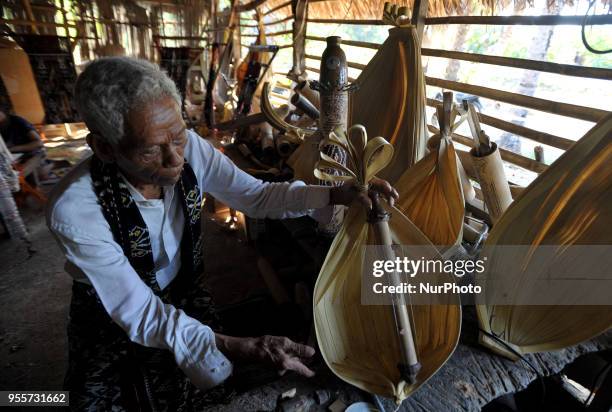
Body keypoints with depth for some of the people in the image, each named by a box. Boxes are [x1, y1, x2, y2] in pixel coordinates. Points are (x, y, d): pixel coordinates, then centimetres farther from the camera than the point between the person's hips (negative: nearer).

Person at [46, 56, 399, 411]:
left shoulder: (190, 148, -22)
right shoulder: (75, 209, -31)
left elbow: (257, 196, -12)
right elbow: (139, 314, -27)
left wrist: (335, 194, -24)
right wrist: (239, 348, -37)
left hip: (182, 295, 2)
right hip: (112, 321, -2)